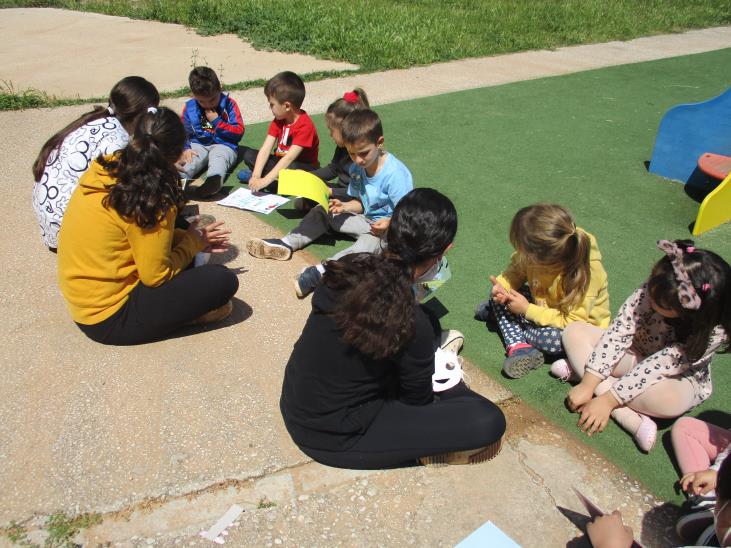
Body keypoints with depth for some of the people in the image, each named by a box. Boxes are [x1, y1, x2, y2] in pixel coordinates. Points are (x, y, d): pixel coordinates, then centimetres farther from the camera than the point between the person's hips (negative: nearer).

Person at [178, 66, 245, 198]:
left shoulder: (229, 104, 0)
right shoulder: (189, 107, 8)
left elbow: (239, 131, -3)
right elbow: (183, 132, 9)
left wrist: (217, 121, -9)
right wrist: (186, 148, -11)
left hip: (224, 145, -3)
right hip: (198, 145, 4)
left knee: (218, 158, -36)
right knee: (190, 159, -28)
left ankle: (214, 179, -69)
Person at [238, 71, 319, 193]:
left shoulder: (305, 125, -25)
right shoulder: (278, 120, -2)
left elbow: (289, 158, -33)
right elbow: (265, 149, -11)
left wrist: (265, 180, -39)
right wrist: (256, 176, -25)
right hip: (280, 162, 7)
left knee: (292, 169, -39)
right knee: (248, 154, -5)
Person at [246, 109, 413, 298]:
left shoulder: (396, 174, -23)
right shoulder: (357, 168, -2)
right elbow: (360, 203, 9)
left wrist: (389, 224, -39)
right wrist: (345, 206, -11)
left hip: (390, 228, -8)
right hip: (367, 219, 8)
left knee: (371, 240, -41)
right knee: (323, 211, 4)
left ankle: (320, 272, -54)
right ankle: (286, 244, -11)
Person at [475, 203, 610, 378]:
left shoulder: (585, 274, -36)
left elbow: (572, 322, -33)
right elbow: (516, 271, -3)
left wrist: (527, 310, -32)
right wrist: (501, 286, -24)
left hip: (582, 326, -5)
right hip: (543, 306, 6)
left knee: (553, 339, -36)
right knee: (498, 294, -8)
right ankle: (519, 347, -24)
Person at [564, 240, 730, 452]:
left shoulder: (713, 332, -30)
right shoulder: (651, 290, -24)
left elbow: (659, 366, -31)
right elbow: (618, 333, -25)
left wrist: (608, 400, -32)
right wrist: (588, 384, -30)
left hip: (677, 377, -4)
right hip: (636, 356, 4)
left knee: (670, 400, -40)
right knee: (574, 332, -17)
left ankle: (578, 367, -22)